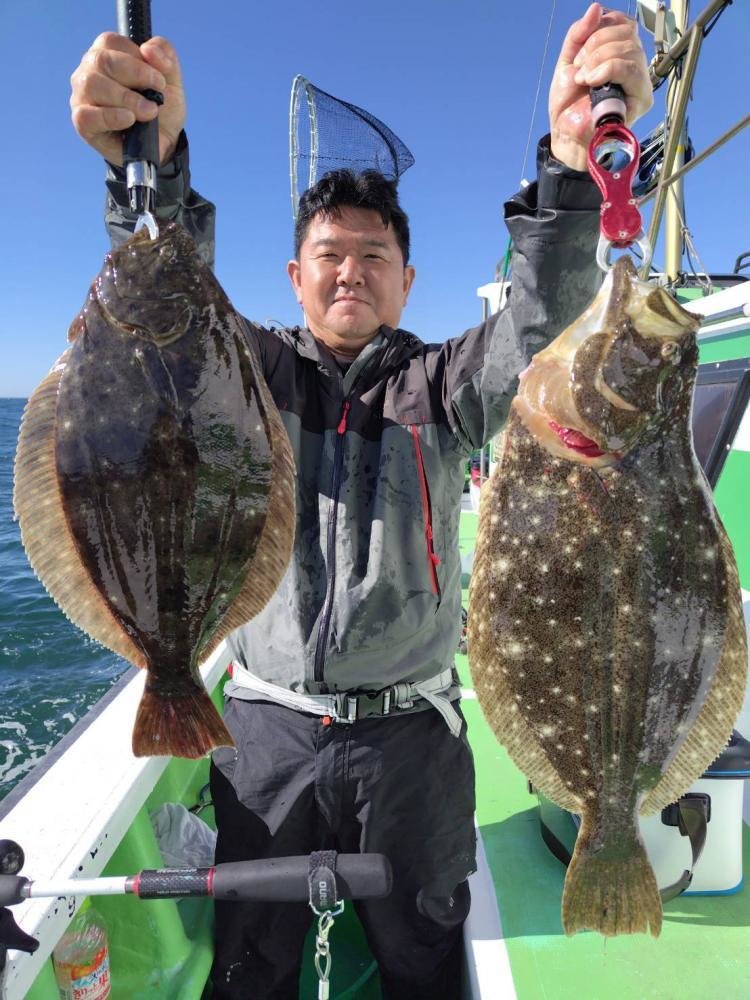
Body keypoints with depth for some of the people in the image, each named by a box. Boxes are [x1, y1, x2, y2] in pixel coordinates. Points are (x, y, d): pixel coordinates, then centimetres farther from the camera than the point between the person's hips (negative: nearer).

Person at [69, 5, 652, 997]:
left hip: (411, 734, 0)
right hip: (268, 726, 1)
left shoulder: (440, 386, -1)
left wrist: (572, 161, -32)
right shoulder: (254, 375, 1)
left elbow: (540, 332, -18)